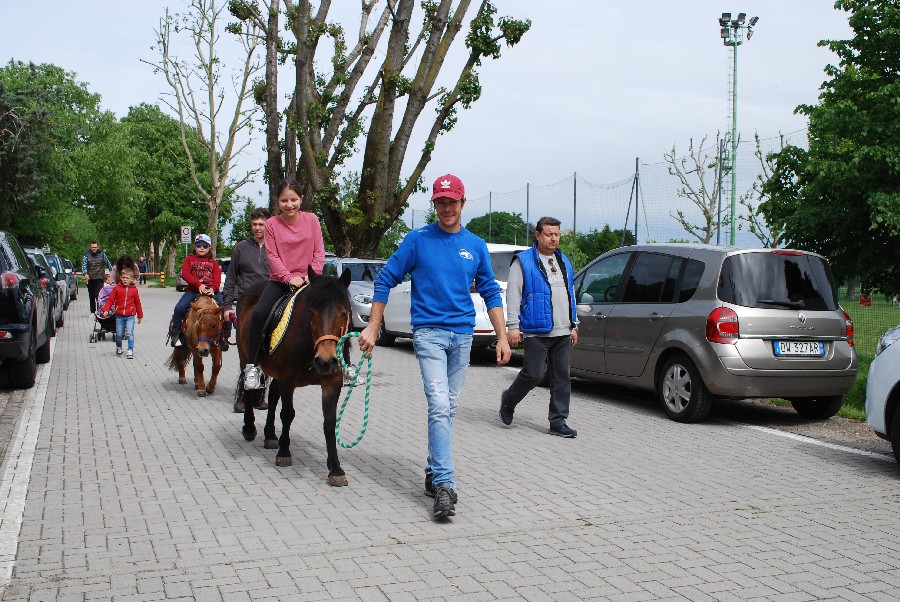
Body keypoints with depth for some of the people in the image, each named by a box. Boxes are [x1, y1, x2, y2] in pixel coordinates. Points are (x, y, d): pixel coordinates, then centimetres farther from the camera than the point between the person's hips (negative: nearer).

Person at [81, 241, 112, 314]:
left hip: (99, 278, -2)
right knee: (91, 296, 9)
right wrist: (85, 274, -24)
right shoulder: (87, 255, 2)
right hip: (90, 279, 2)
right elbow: (83, 265, -6)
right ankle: (92, 312, 19)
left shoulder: (102, 255, 4)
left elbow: (108, 264, 14)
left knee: (98, 295, -15)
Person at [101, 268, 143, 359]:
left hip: (130, 316, -1)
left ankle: (130, 351, -2)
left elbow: (137, 303, 10)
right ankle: (118, 348, 30)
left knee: (129, 334, -11)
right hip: (119, 316, 1)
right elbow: (110, 300, 0)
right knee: (119, 334, 7)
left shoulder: (134, 290, 1)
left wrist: (140, 316, 16)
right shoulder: (117, 288, 0)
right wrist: (106, 310, -14)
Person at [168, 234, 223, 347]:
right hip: (193, 290, -1)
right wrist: (198, 284, -19)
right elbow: (185, 274, -5)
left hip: (211, 291, 1)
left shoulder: (213, 262, 16)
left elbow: (217, 278, 2)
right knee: (179, 307, -23)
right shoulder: (189, 259, 12)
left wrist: (213, 288, -20)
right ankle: (175, 334, -7)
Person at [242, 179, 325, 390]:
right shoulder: (271, 224, -2)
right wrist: (289, 278, -18)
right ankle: (252, 366, -13)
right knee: (258, 314, -24)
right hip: (280, 280, -1)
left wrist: (312, 275, -14)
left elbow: (319, 252, 1)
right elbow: (272, 256, -6)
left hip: (307, 280, 1)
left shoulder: (312, 220, 1)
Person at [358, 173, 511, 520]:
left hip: (462, 335, 4)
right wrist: (372, 328, -2)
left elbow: (490, 293, 12)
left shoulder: (476, 246, 9)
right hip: (429, 332, -4)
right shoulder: (417, 241, 0)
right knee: (439, 406, -15)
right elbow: (385, 280, 2)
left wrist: (502, 337, 5)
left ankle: (433, 473, 23)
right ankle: (444, 485, -16)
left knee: (448, 409, 10)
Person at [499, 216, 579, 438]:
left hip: (563, 333, 6)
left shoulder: (564, 262, 18)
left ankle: (558, 421, 11)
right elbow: (513, 294, -7)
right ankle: (508, 400, 21)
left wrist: (574, 326, 19)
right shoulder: (523, 261, -2)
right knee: (534, 374, -6)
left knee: (562, 377, 4)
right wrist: (512, 326, -13)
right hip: (536, 332, -6)